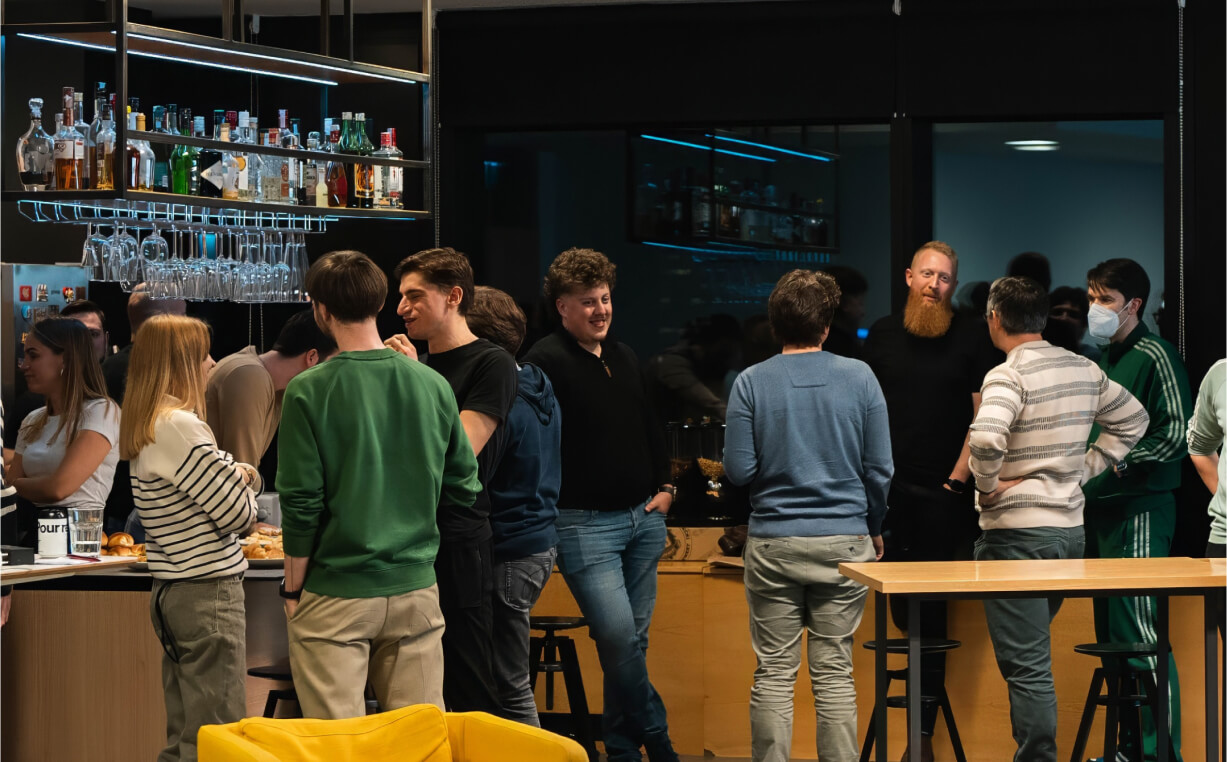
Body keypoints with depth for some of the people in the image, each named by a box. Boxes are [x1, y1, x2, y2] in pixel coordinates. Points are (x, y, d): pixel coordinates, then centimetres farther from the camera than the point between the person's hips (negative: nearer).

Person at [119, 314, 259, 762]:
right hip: (208, 590, -10)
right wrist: (244, 483, 7)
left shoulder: (144, 428, 14)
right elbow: (238, 514, -13)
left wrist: (241, 473, 0)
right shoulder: (180, 427, -16)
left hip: (171, 589, 10)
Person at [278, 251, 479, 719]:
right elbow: (464, 490, 7)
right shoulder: (433, 386, 0)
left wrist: (293, 588, 1)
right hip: (416, 589, 4)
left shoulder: (309, 392, -11)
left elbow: (301, 503, -11)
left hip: (336, 596, -4)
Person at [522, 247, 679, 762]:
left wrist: (664, 487, 16)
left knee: (633, 639, 10)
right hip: (584, 522, -7)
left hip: (642, 518, 7)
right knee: (617, 634, -15)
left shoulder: (623, 357, 15)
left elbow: (650, 427, 25)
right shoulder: (546, 362, -10)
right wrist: (553, 506, -17)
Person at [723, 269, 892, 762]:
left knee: (774, 673, 5)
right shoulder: (859, 378, -2)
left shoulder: (751, 383, -4)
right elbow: (880, 469, 0)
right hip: (844, 541, 1)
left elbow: (738, 471, -5)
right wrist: (875, 530, 15)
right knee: (834, 674, 5)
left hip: (773, 542, 0)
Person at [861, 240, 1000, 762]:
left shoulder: (972, 337, 1)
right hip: (889, 486, 3)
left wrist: (959, 475, -8)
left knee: (930, 614, -3)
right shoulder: (883, 334, 11)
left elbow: (985, 414, -1)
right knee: (903, 609, 5)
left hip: (943, 491, -3)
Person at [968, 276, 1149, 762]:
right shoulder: (1084, 370, 8)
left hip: (1015, 533, -8)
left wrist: (988, 486, -15)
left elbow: (985, 438, -33)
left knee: (1025, 665, -5)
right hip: (1071, 528, 8)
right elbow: (1132, 419, 22)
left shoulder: (1010, 376, -15)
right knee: (1033, 658, 20)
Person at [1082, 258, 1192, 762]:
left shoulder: (1154, 357, -8)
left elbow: (1176, 437, -14)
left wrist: (1119, 462, -15)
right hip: (1100, 510, 9)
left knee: (1139, 633, -11)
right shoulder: (1101, 360, 15)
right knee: (1110, 634, 10)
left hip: (1140, 512, -9)